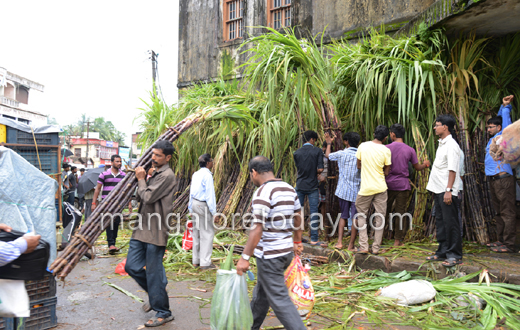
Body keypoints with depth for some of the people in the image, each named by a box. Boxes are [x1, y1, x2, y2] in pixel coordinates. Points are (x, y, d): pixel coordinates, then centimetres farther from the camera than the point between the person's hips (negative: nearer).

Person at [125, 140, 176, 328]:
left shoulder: (167, 175, -14)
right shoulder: (155, 173, 17)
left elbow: (148, 197, -20)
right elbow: (141, 198, 20)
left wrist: (141, 179, -5)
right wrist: (141, 179, 7)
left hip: (156, 232, -9)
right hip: (143, 228, 9)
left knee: (154, 273, 0)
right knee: (132, 267, 11)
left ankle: (163, 313, 17)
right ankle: (155, 294, 33)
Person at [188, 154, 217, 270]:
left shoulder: (196, 174, 11)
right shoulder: (207, 175, -14)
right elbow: (210, 194, -16)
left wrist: (191, 209, 23)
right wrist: (213, 211, -12)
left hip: (195, 204, 9)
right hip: (203, 206, -9)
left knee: (197, 232, 15)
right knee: (207, 233, -2)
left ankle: (196, 260, 23)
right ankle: (205, 263, 2)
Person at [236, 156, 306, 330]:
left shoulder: (262, 193, -19)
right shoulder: (289, 189, 7)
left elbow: (257, 229, -23)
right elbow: (298, 218, 17)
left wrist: (245, 257, -19)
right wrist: (297, 241, 28)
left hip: (270, 254, -9)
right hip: (287, 251, 9)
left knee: (279, 300, 0)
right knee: (261, 291, 23)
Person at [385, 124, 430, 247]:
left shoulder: (386, 148, -5)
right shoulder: (410, 150, 1)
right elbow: (417, 167, 9)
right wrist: (425, 164, 29)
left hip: (389, 184, 0)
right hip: (403, 185, 1)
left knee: (385, 211, 12)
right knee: (400, 212, 6)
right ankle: (398, 240, 11)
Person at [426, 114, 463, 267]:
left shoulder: (451, 145, -13)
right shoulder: (442, 144, 16)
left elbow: (452, 170, -18)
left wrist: (448, 190, -23)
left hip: (447, 191, -10)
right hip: (438, 190, 10)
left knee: (450, 222, -3)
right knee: (441, 222, 14)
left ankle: (455, 256, 5)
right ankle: (443, 252, 24)